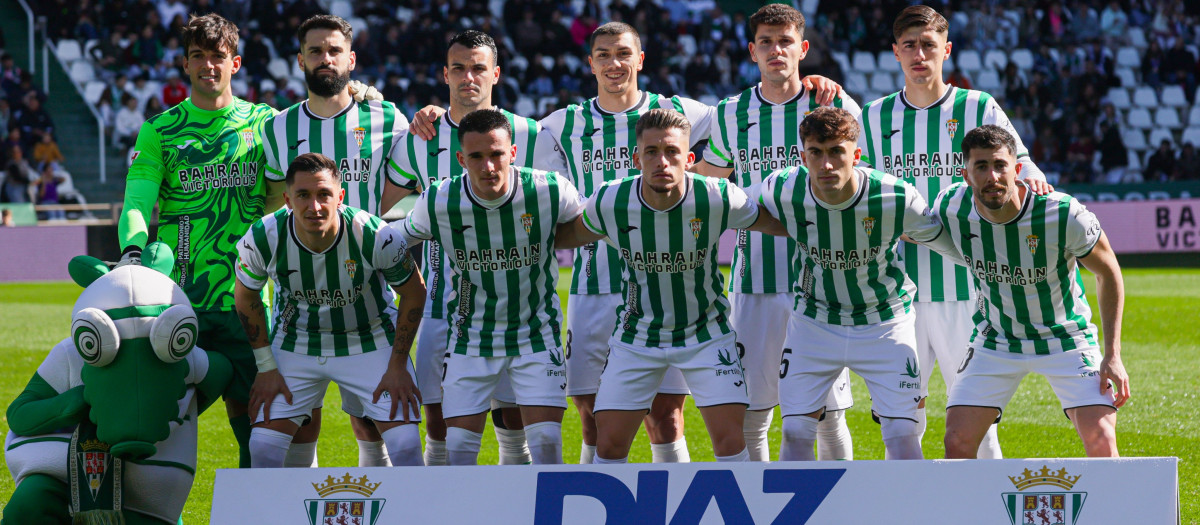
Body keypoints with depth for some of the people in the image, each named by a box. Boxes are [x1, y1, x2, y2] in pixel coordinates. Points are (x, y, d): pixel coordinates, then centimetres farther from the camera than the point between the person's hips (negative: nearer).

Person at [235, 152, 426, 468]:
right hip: (295, 343, 1)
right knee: (264, 448, -8)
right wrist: (266, 368, -2)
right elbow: (246, 297, -2)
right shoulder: (262, 239, -24)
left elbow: (414, 294, -9)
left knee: (405, 446, -11)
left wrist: (398, 366, -8)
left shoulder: (375, 237, -28)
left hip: (371, 341, -1)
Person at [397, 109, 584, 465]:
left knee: (546, 442, -9)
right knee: (458, 446, -3)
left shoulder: (549, 191, -17)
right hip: (470, 338, 1)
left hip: (536, 333, -1)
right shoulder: (437, 203, -15)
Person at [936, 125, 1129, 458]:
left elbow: (1108, 272, -9)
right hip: (995, 340, 3)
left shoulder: (1065, 216, -26)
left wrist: (1113, 355, -11)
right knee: (957, 443, -7)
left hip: (1065, 338, -2)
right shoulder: (950, 209, -18)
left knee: (1101, 441, -17)